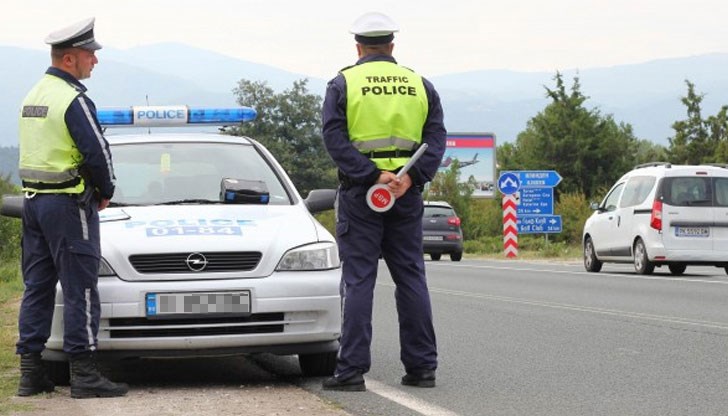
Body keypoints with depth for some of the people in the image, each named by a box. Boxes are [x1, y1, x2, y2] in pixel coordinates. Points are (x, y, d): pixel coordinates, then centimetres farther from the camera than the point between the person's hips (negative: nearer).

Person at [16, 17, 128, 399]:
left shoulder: (33, 95, 13)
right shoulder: (73, 99, -15)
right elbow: (97, 152, -18)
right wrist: (105, 192, 0)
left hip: (32, 199, 9)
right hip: (68, 203, -9)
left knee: (37, 287, 11)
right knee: (80, 289, -4)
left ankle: (30, 372, 12)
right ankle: (83, 374, -3)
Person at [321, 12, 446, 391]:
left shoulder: (343, 84, 1)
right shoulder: (420, 85, 10)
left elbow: (335, 139, -11)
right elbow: (436, 137, 0)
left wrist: (372, 176, -16)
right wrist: (410, 176, -12)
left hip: (359, 194, -3)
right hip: (408, 194, 3)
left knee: (358, 281, -2)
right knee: (411, 278, 9)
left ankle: (352, 370, -5)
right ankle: (422, 367, 11)